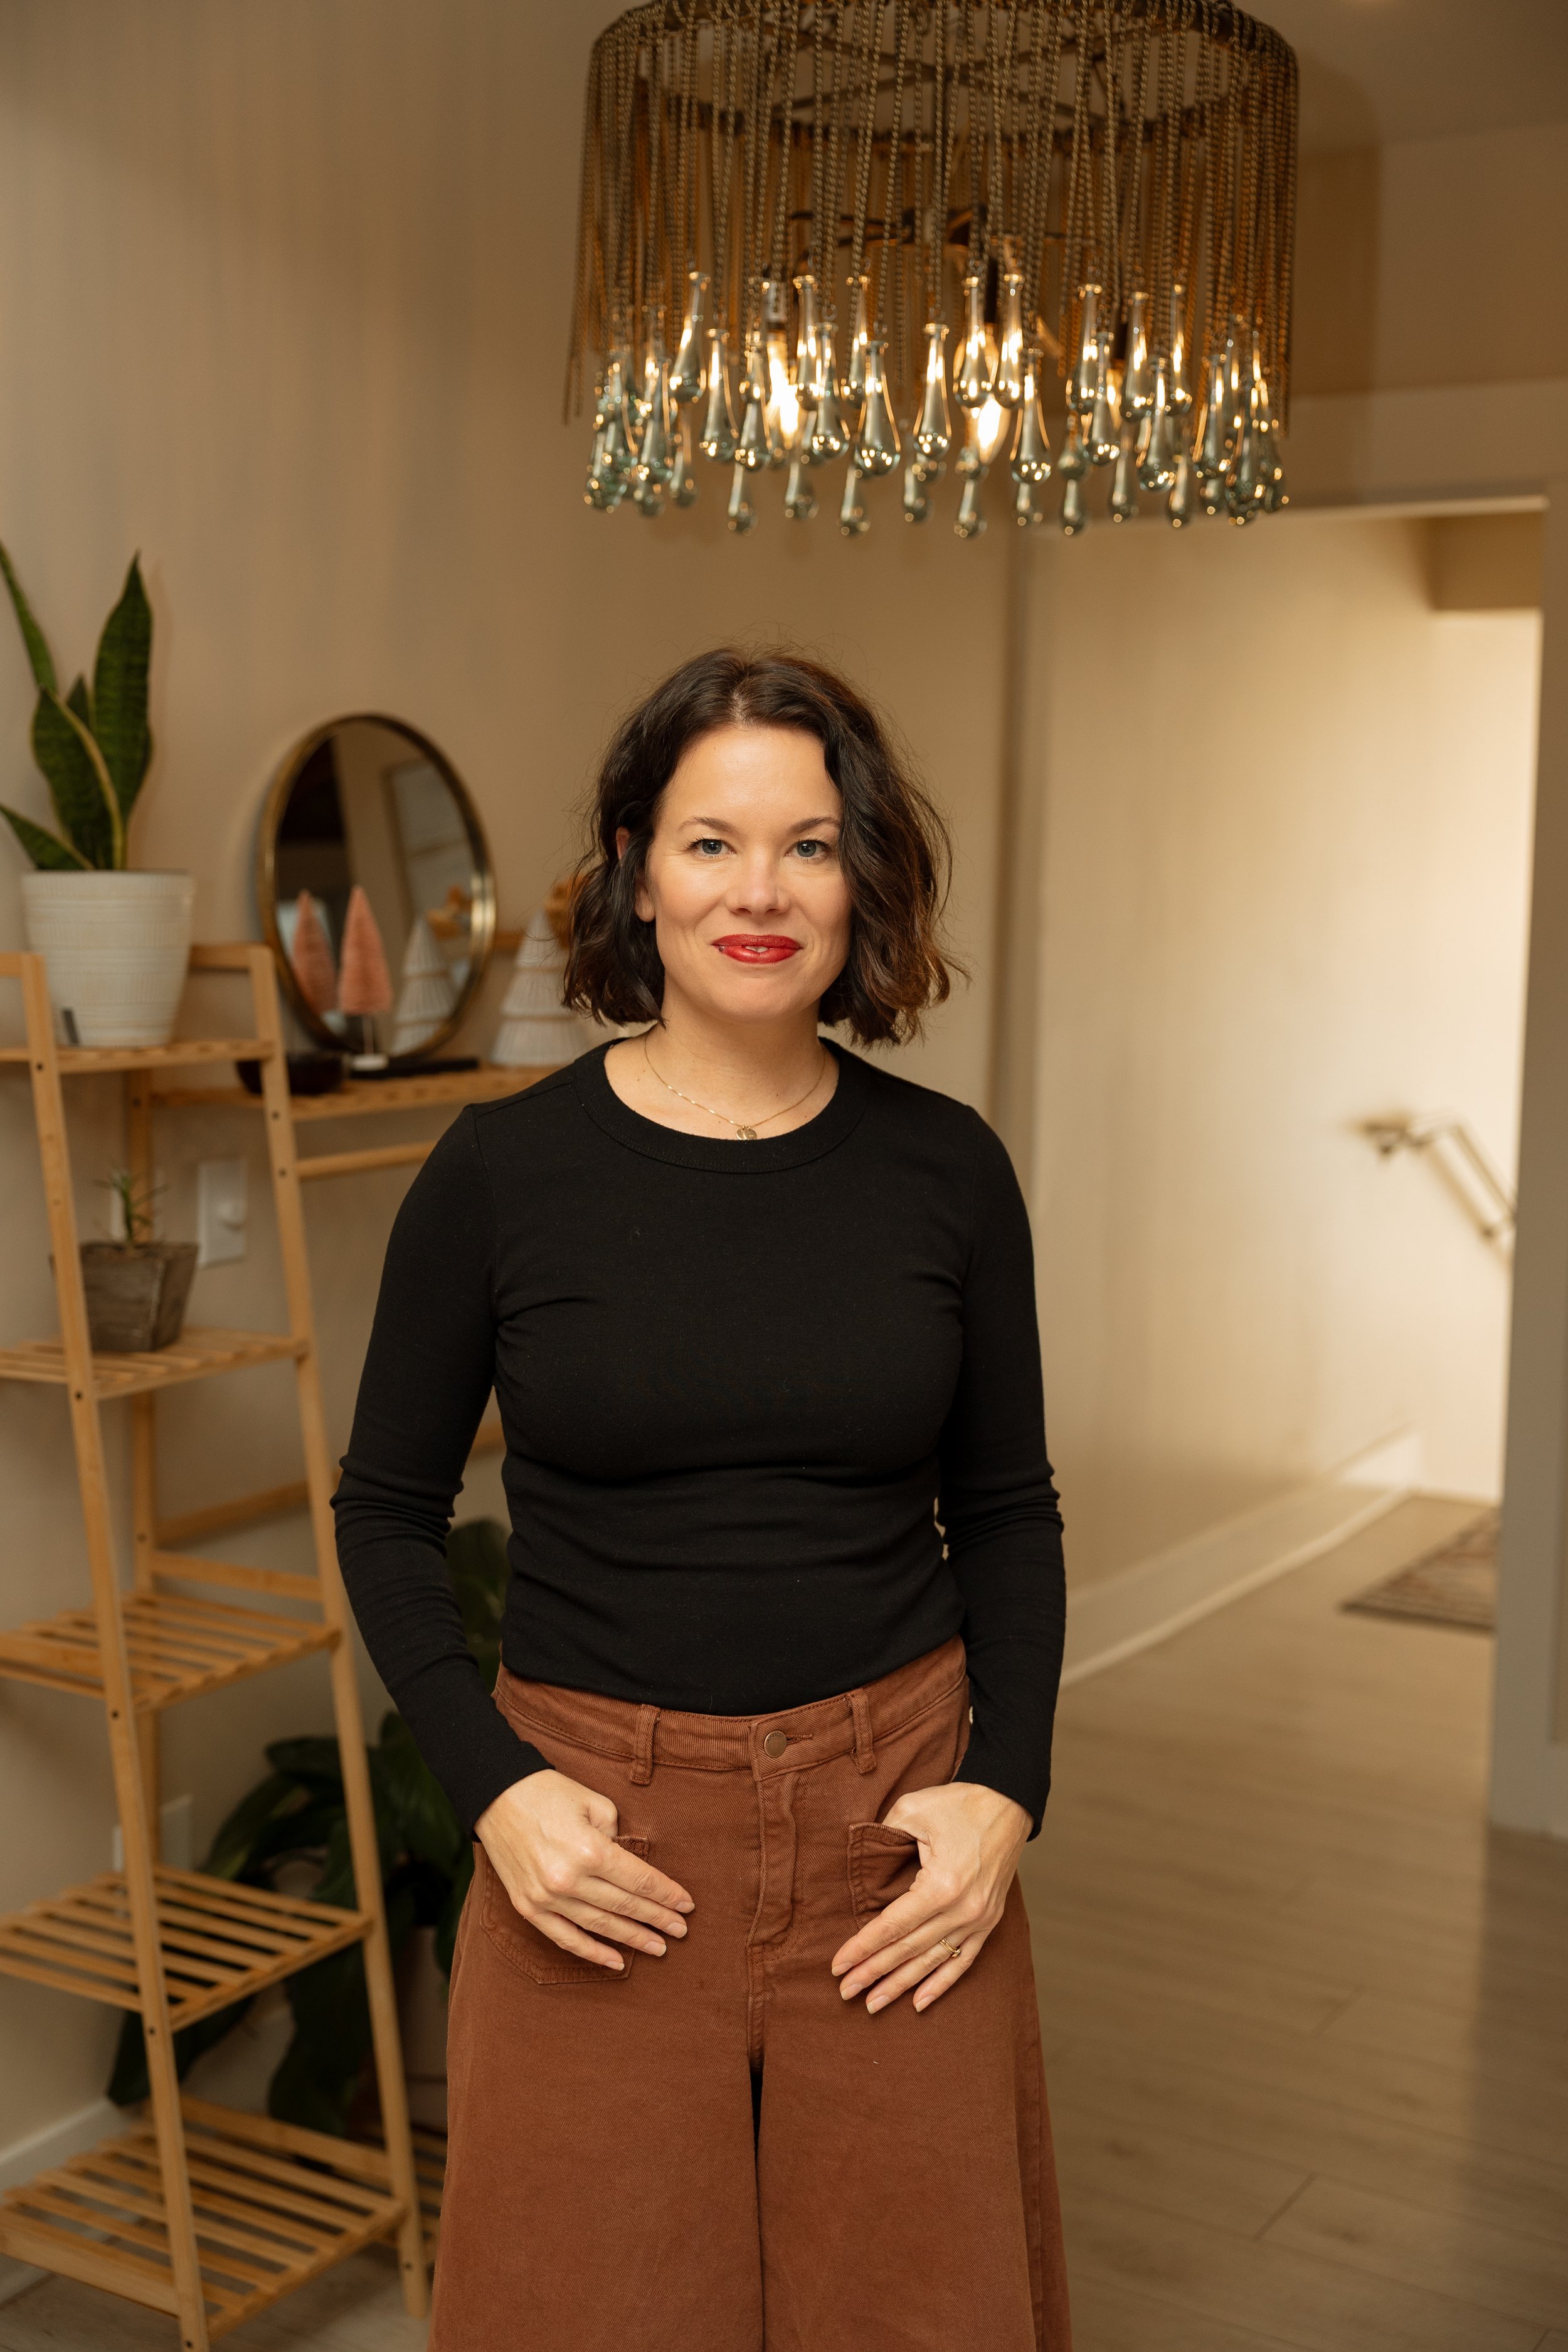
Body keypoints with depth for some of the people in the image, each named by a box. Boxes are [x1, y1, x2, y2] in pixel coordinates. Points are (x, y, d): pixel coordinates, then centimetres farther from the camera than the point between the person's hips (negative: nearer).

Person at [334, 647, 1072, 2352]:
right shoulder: (503, 1170, -7)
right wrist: (492, 1787, -9)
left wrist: (1008, 1785, -4)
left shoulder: (946, 1170, -2)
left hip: (895, 1825, 2)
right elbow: (386, 1511, 2)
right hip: (597, 1830, -1)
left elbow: (1006, 1510, 8)